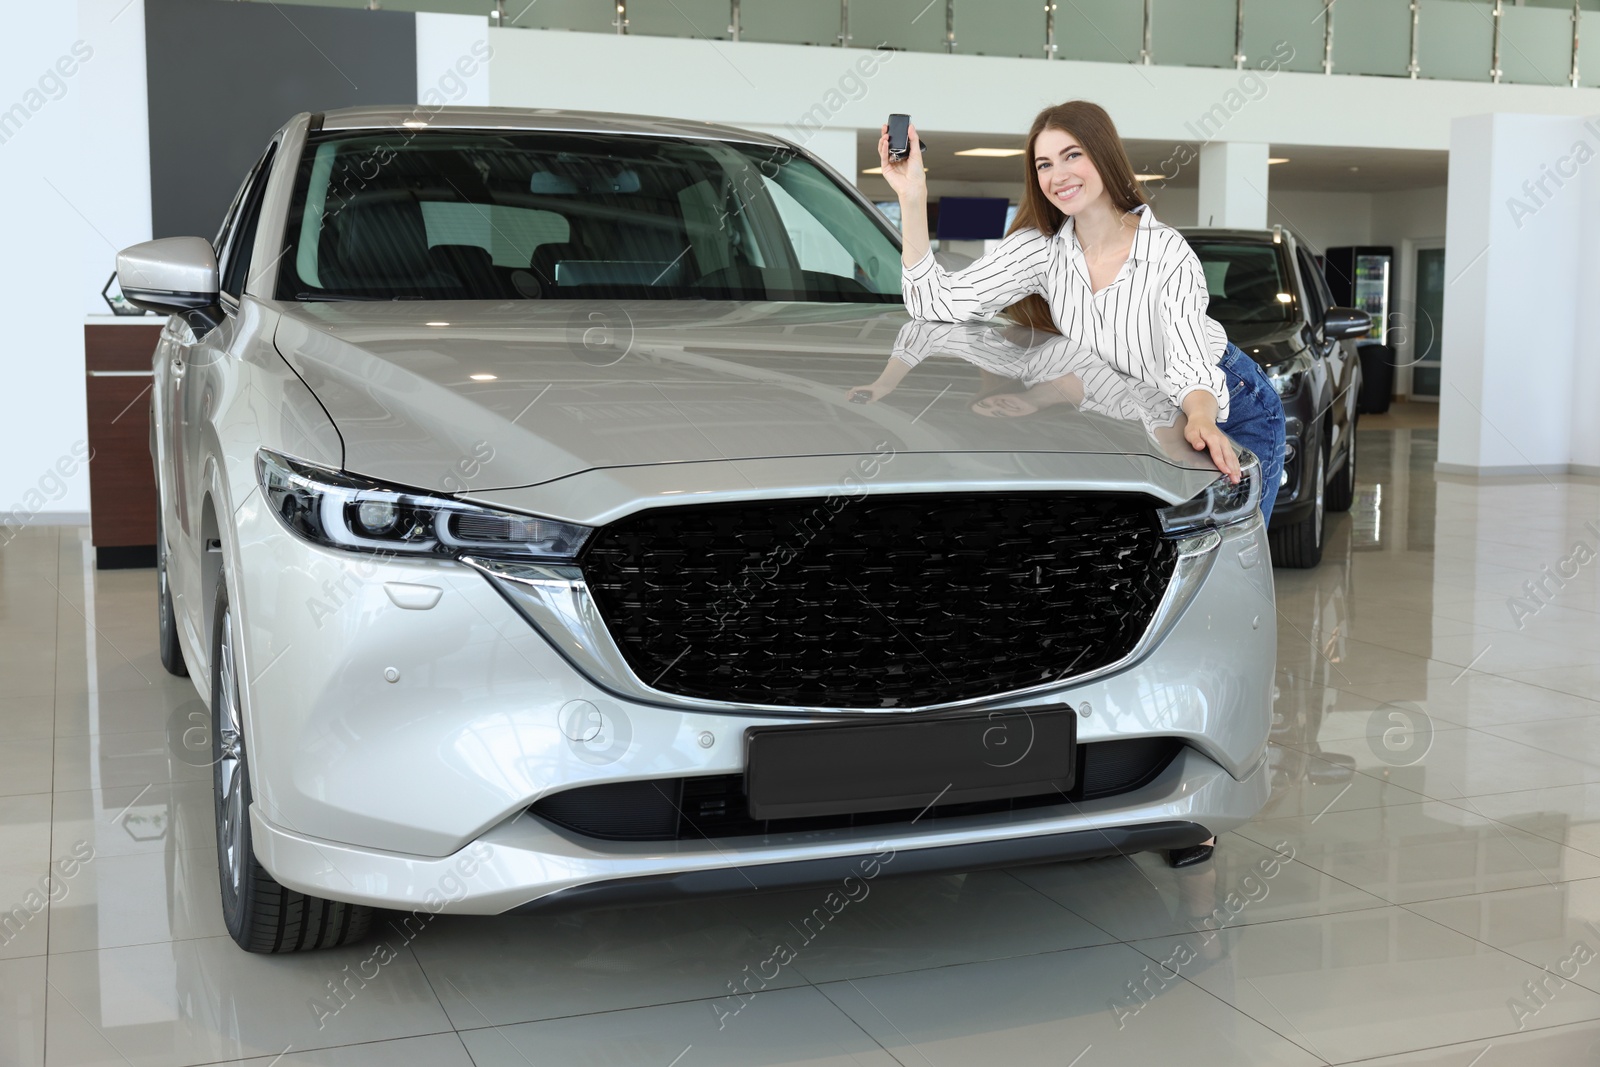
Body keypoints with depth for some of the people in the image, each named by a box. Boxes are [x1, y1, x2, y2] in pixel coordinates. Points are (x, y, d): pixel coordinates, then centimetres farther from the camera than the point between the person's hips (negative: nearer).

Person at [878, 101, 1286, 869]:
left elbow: (1189, 370, -31)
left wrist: (1201, 422, -53)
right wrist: (911, 200, -26)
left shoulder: (1166, 253, -22)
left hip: (1232, 417, -5)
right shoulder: (1042, 249, -10)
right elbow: (937, 304, -19)